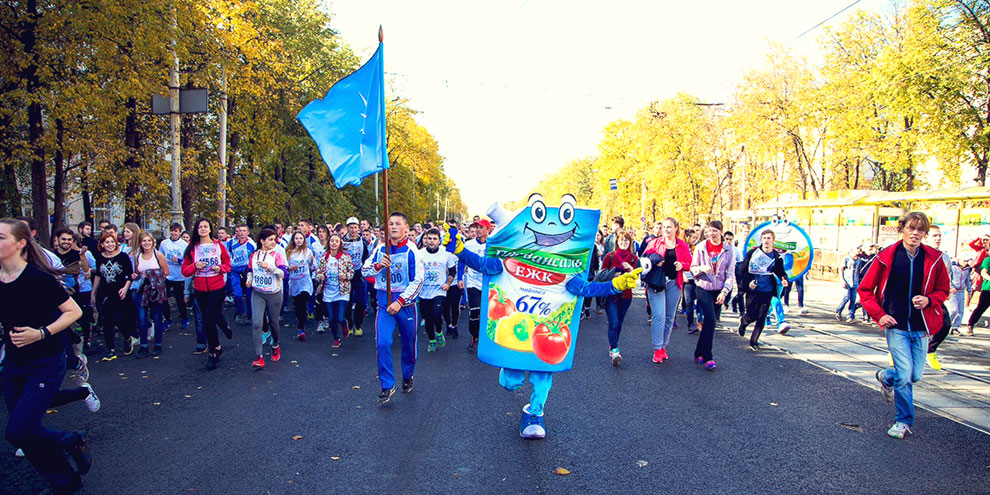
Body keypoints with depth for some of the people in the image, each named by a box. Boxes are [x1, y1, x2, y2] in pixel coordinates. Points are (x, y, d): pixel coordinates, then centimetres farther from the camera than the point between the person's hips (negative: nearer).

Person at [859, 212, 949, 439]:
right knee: (905, 375, -8)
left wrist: (929, 300, -10)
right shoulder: (887, 257, -7)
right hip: (896, 325, -3)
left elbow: (943, 290, 12)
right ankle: (903, 421, 12)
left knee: (916, 375, 7)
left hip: (921, 327, 3)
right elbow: (865, 290, 1)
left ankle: (886, 376, 41)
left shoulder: (934, 259, -1)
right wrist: (879, 315, -9)